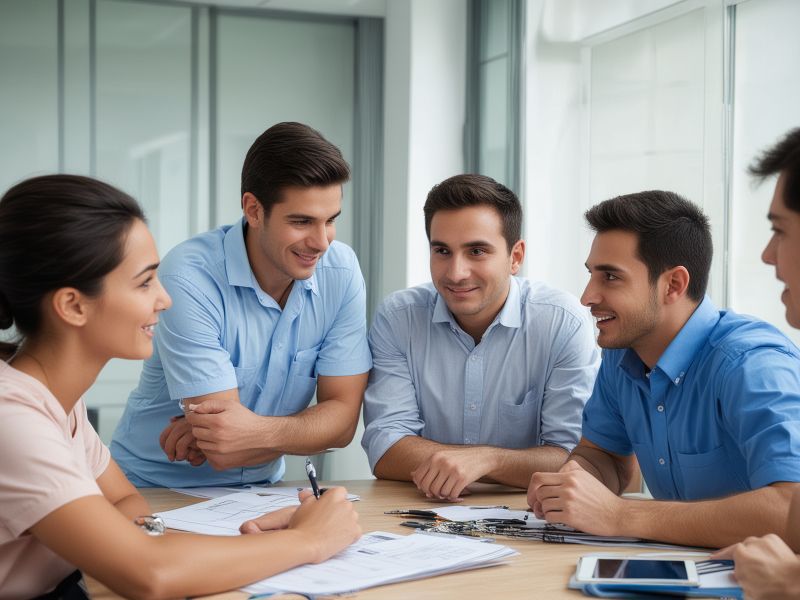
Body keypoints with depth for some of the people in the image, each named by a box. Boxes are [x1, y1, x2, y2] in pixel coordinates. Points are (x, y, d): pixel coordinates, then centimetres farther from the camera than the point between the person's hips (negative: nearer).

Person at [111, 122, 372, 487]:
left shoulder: (341, 271, -7)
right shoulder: (190, 277, -21)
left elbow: (343, 419, -9)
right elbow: (224, 455, -22)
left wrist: (263, 431, -25)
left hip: (258, 488, 3)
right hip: (154, 490, -2)